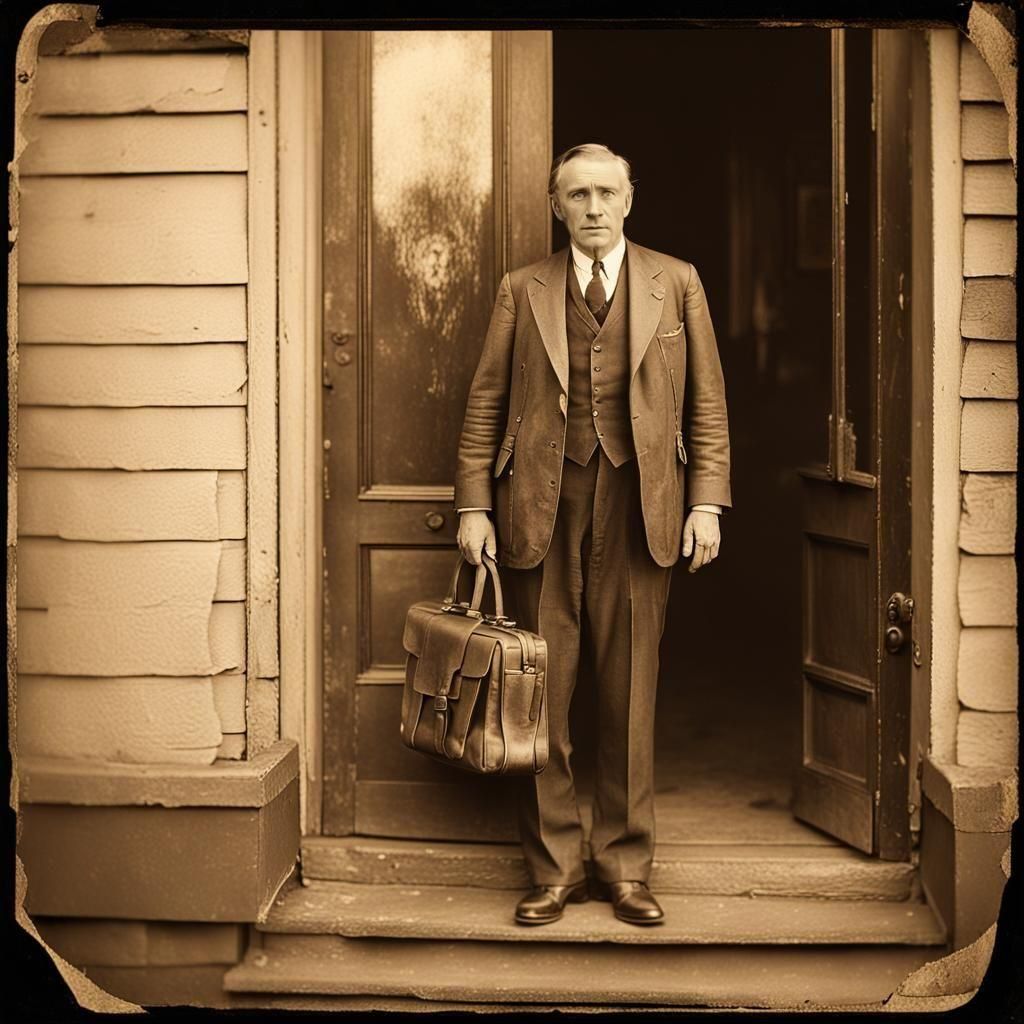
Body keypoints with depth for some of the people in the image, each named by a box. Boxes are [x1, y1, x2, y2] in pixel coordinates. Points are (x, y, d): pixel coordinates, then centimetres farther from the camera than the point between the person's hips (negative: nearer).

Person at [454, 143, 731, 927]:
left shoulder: (676, 283, 11)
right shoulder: (522, 290, 12)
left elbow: (707, 401, 9)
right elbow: (486, 403, 9)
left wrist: (707, 501, -1)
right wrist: (475, 503, 0)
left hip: (638, 506, 0)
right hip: (541, 507, 1)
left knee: (631, 694, 3)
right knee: (543, 695, 2)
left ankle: (625, 866, 16)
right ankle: (553, 868, 14)